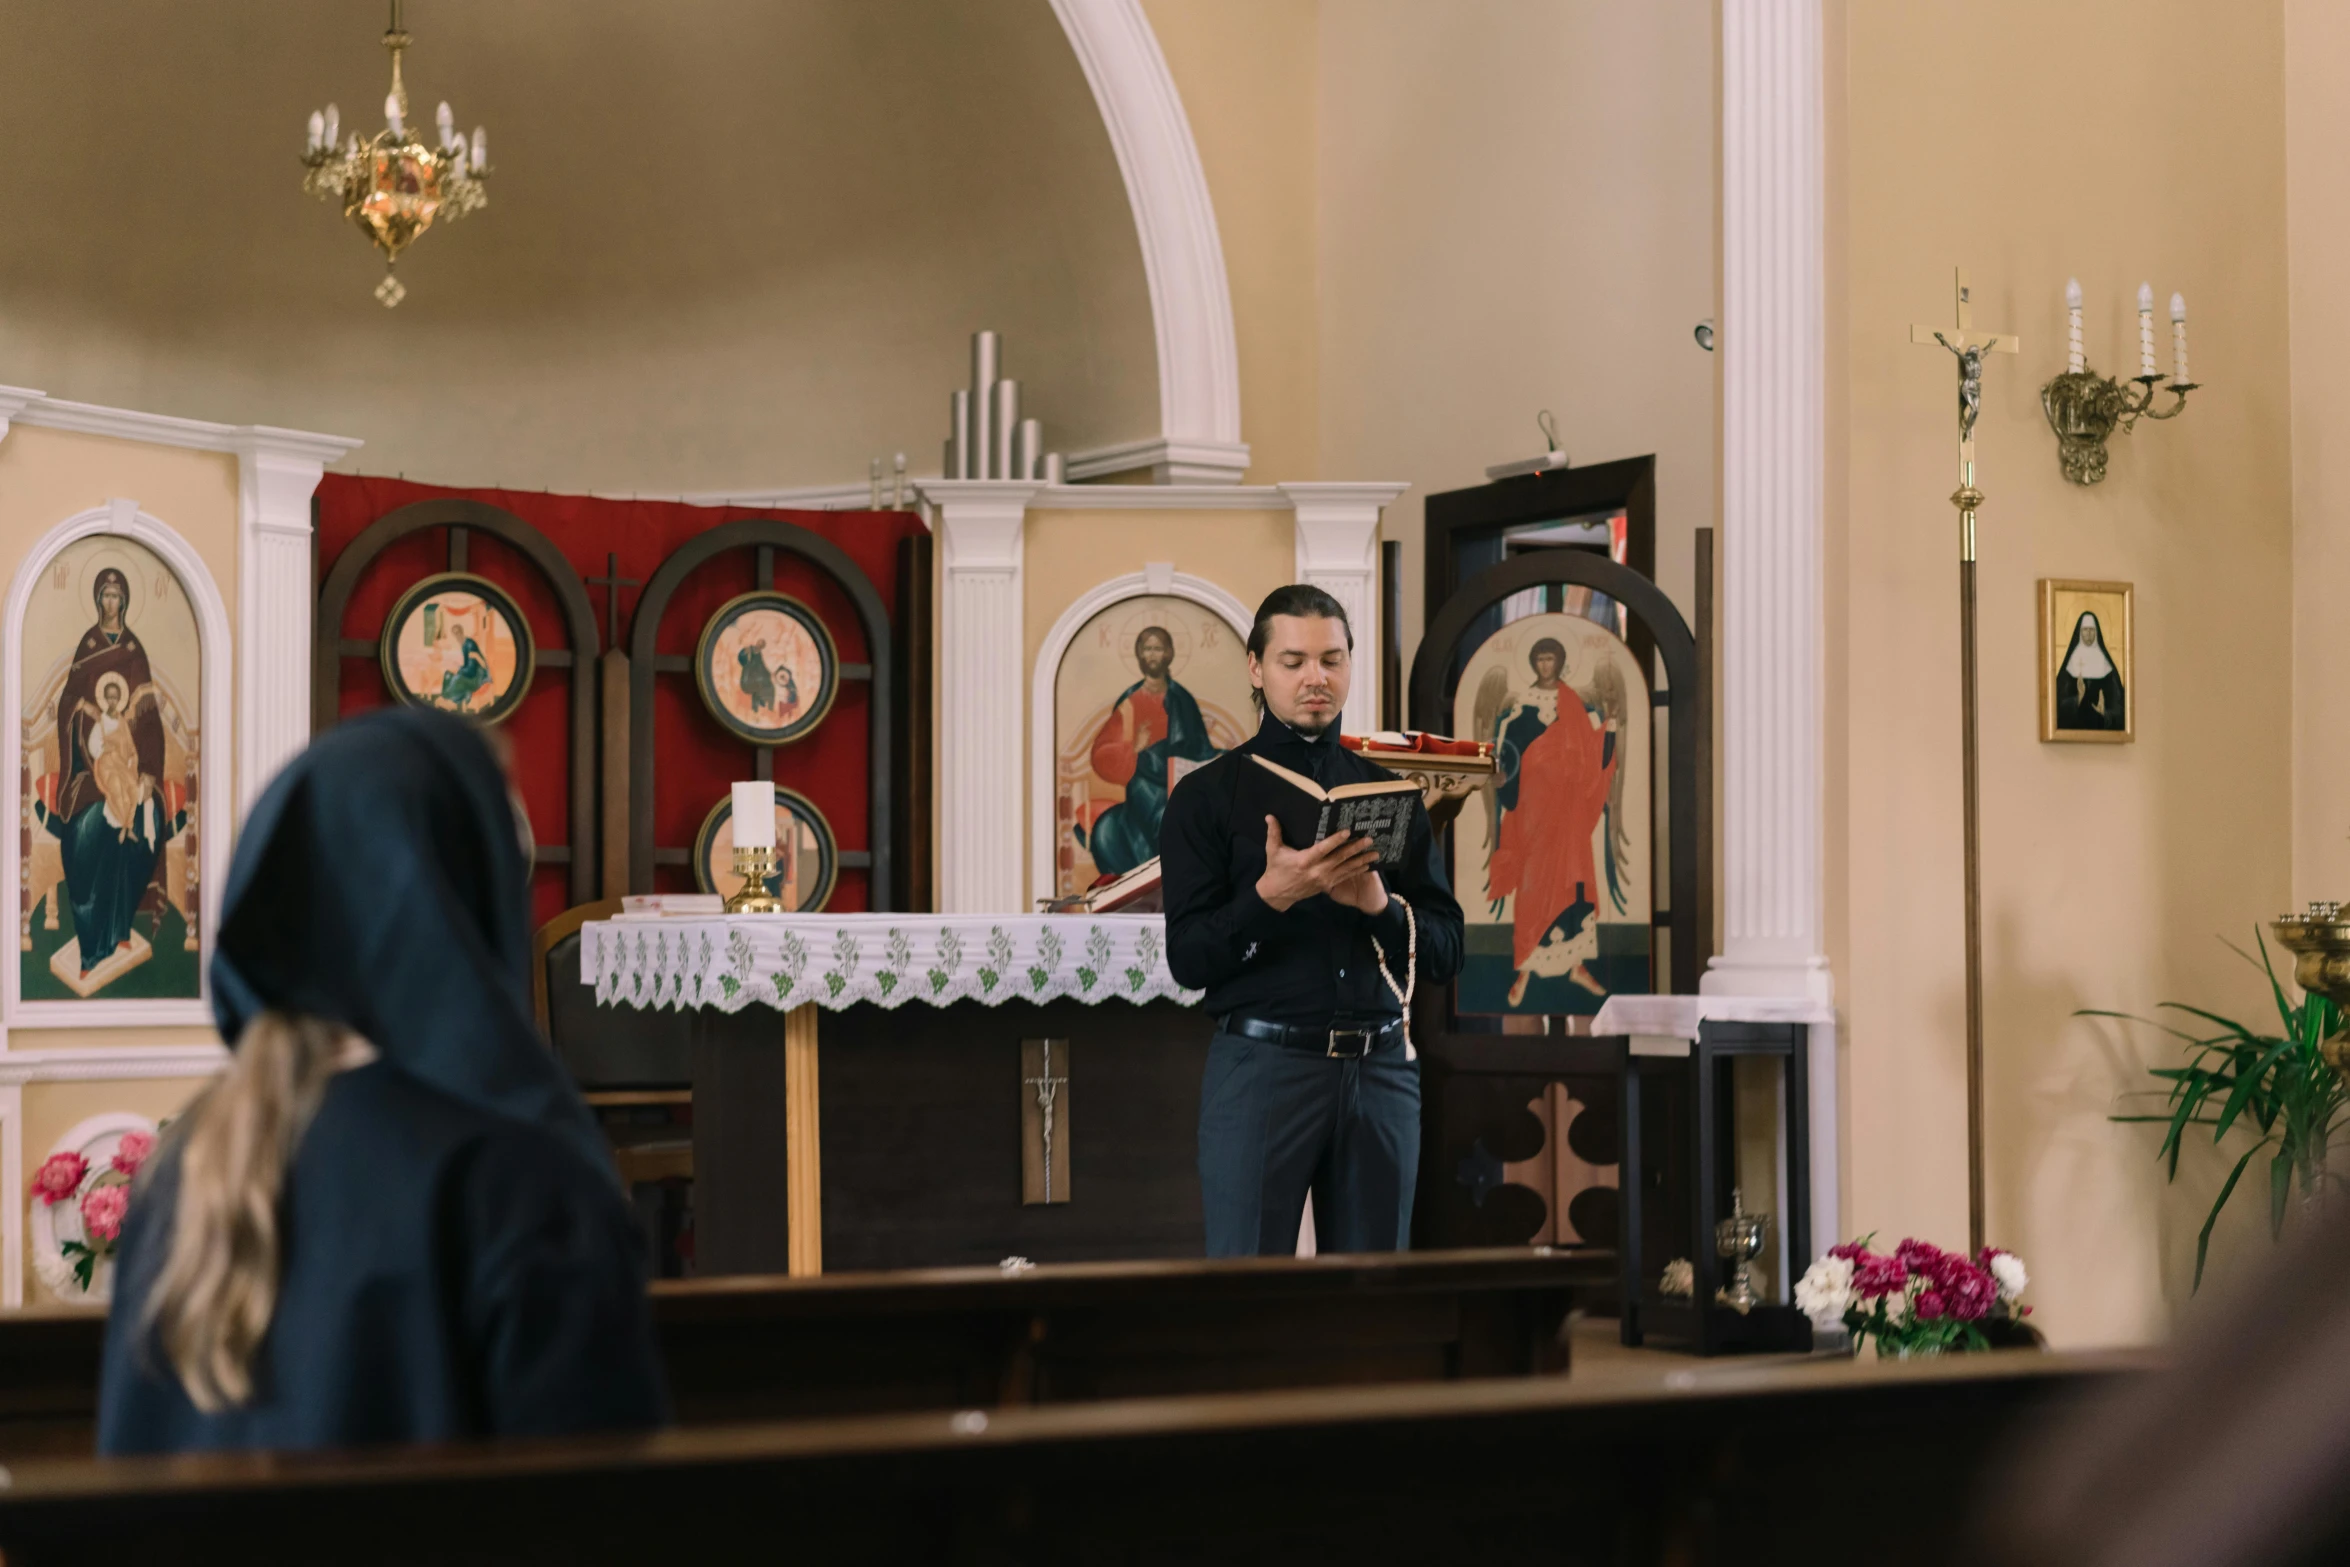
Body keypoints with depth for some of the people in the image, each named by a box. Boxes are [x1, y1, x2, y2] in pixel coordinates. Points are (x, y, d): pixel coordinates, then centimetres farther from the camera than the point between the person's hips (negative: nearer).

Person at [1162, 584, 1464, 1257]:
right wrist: (1272, 894, -21)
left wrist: (1381, 904, -12)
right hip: (1262, 1067, -3)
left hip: (1380, 1069, 3)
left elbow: (1445, 954, 8)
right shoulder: (1208, 796, 3)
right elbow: (1189, 958, -5)